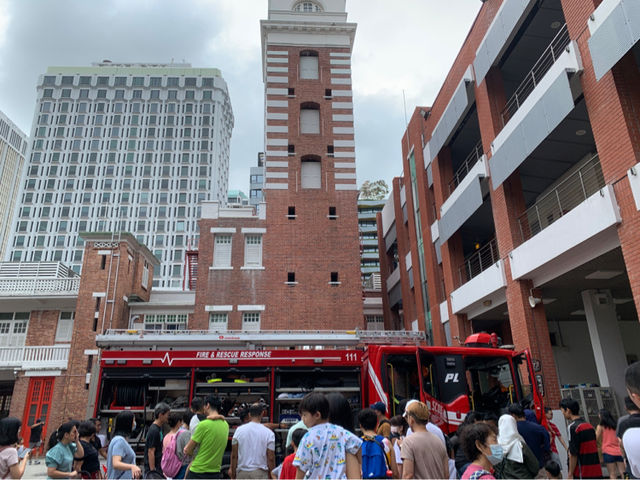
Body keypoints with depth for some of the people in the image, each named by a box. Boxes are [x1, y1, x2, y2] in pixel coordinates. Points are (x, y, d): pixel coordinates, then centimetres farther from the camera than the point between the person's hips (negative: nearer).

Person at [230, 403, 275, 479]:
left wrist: (233, 475, 11)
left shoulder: (239, 430, -1)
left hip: (242, 473, 2)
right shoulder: (268, 433, -6)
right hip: (260, 473, -2)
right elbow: (271, 458, -5)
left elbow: (234, 455, 2)